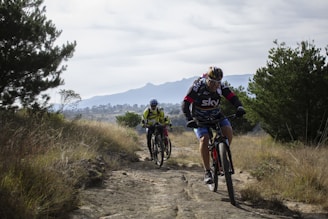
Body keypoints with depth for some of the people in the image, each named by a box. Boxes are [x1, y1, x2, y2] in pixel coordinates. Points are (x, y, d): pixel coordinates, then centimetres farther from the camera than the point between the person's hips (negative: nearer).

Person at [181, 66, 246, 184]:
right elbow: (185, 104, -29)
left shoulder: (221, 87, -15)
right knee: (204, 139, -25)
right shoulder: (198, 86, -25)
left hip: (215, 115, 3)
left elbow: (233, 97, -18)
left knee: (228, 130, -24)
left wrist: (239, 107, -41)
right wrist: (189, 119, -44)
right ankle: (207, 172, -19)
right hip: (199, 118, -3)